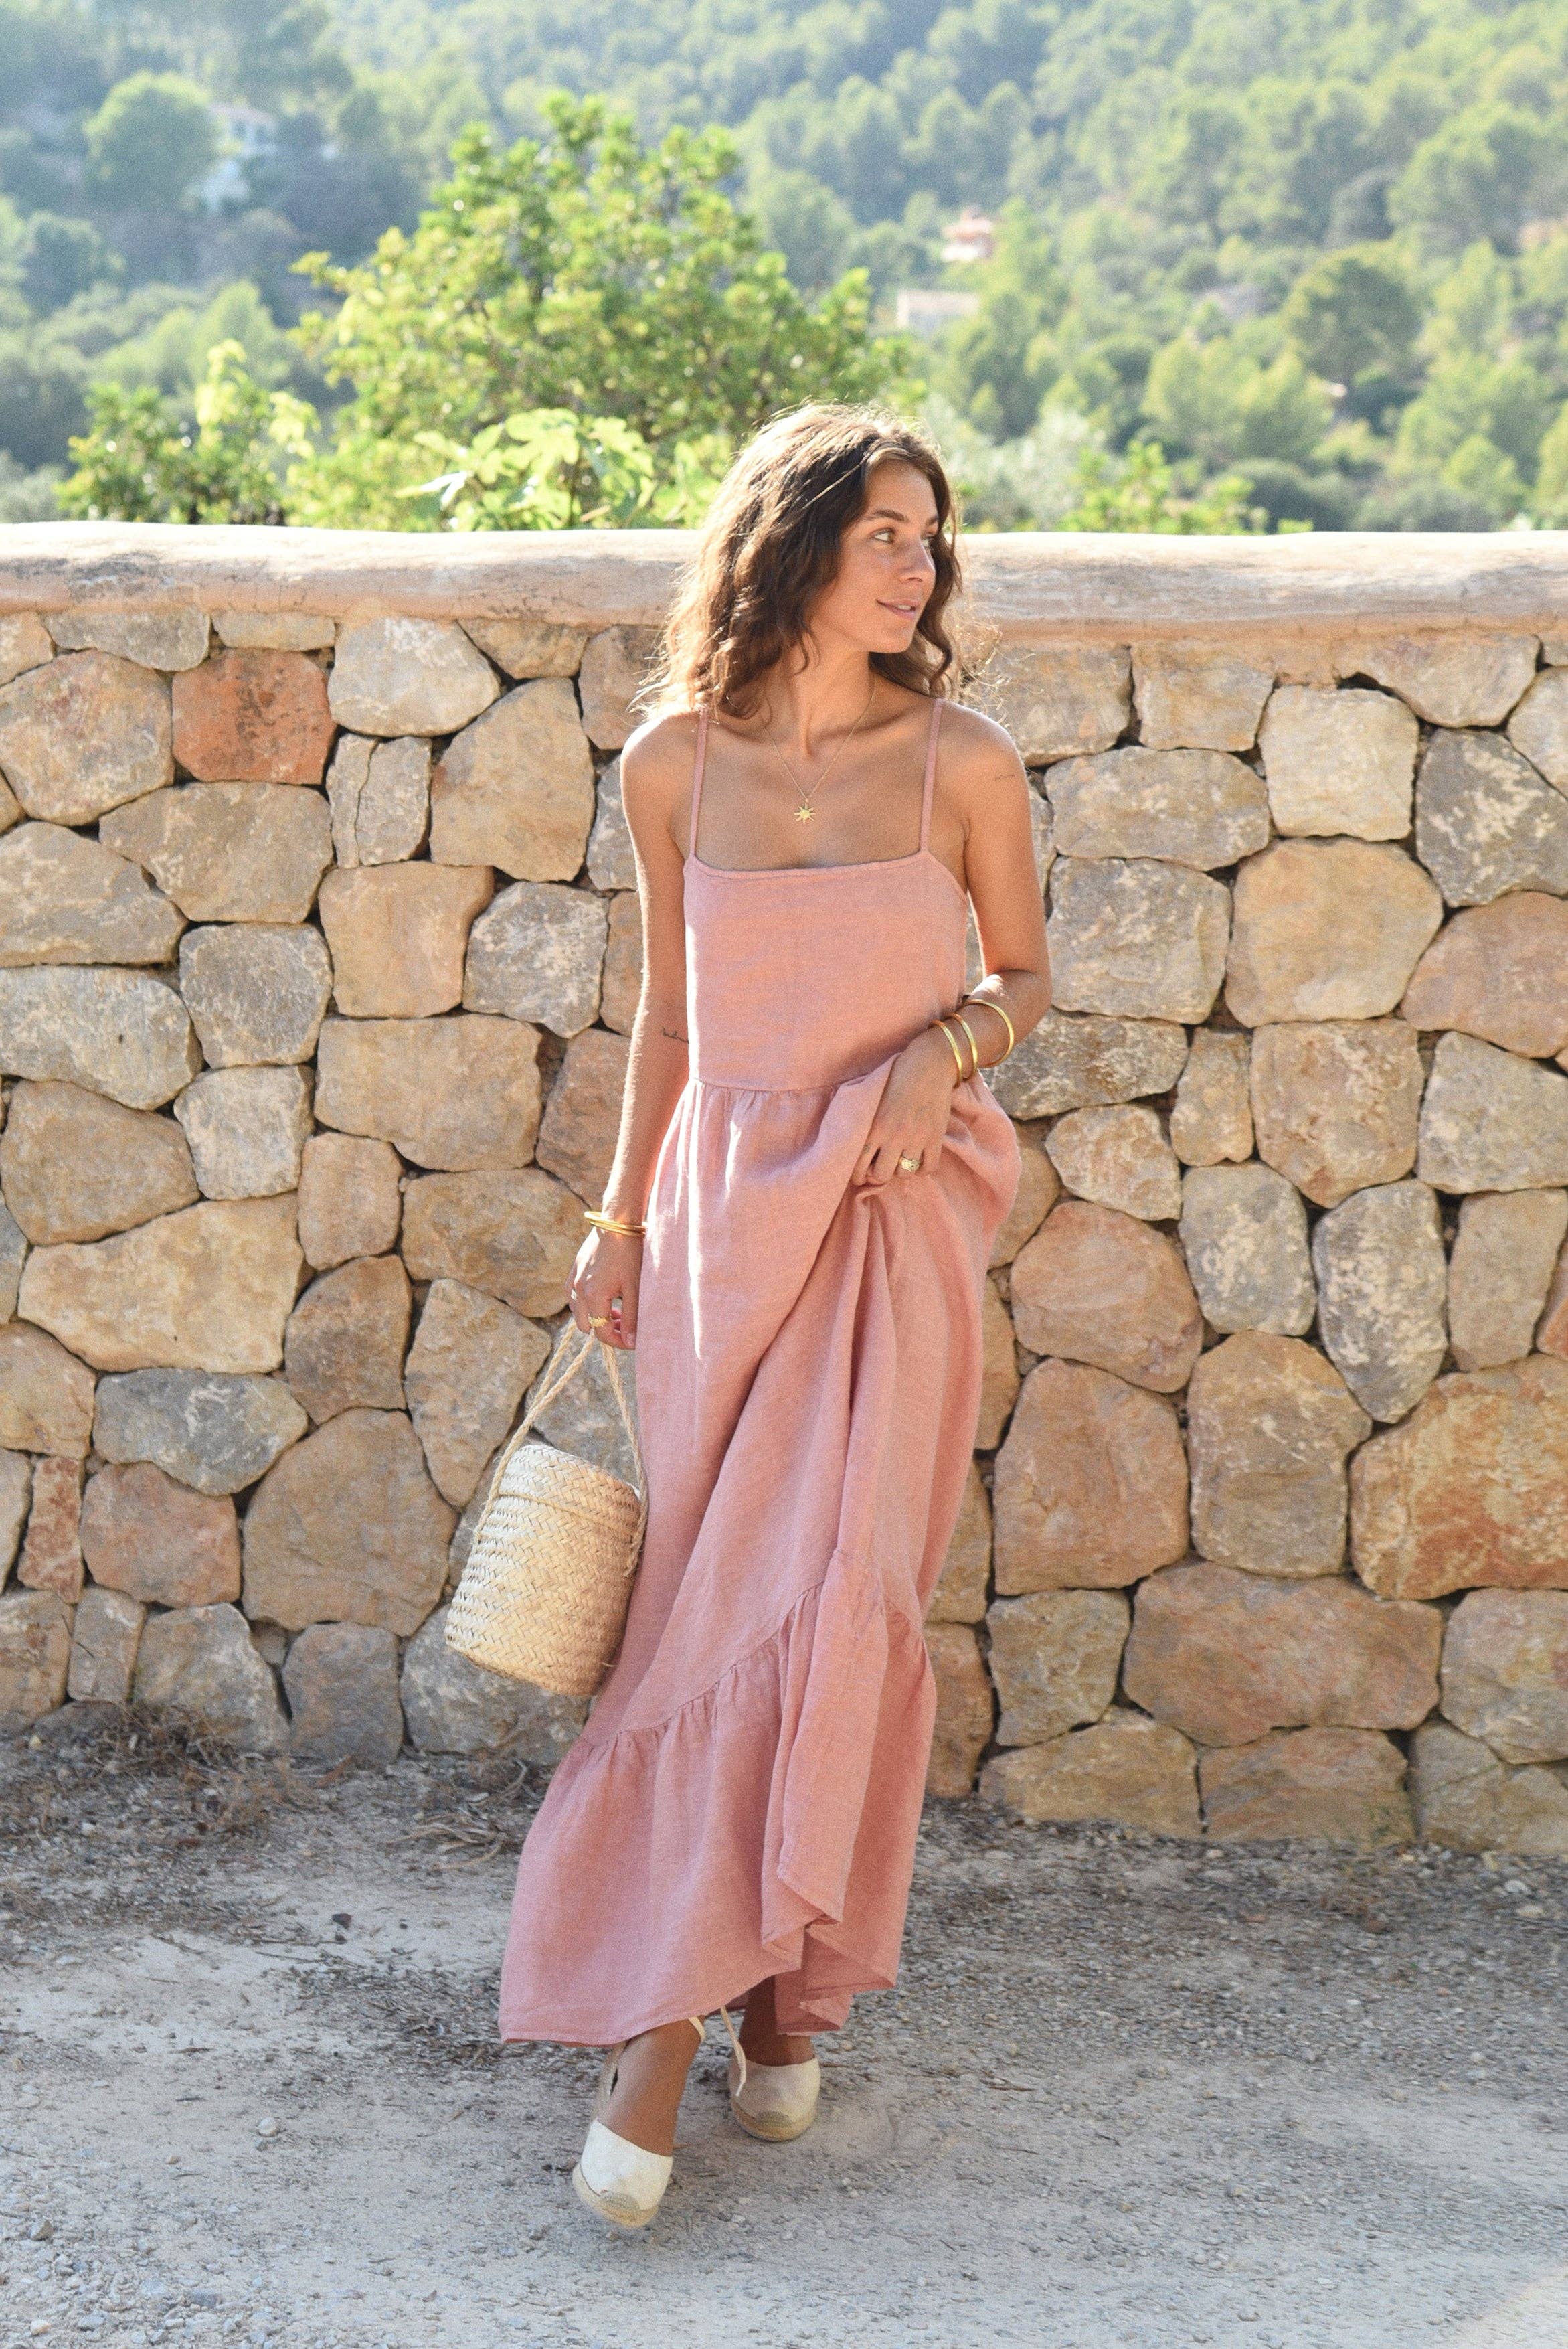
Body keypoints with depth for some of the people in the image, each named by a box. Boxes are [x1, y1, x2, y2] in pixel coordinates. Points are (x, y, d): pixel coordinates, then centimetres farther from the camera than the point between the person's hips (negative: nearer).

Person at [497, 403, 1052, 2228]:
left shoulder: (960, 762, -3)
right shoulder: (677, 759, 2)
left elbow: (1023, 975, 9)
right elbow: (667, 1005, 12)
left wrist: (945, 1048, -12)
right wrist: (620, 1220, 13)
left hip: (893, 1215, -2)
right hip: (725, 1204, 2)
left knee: (832, 1596, -9)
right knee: (718, 1603, 1)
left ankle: (666, 2024, -1)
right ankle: (761, 1982, 12)